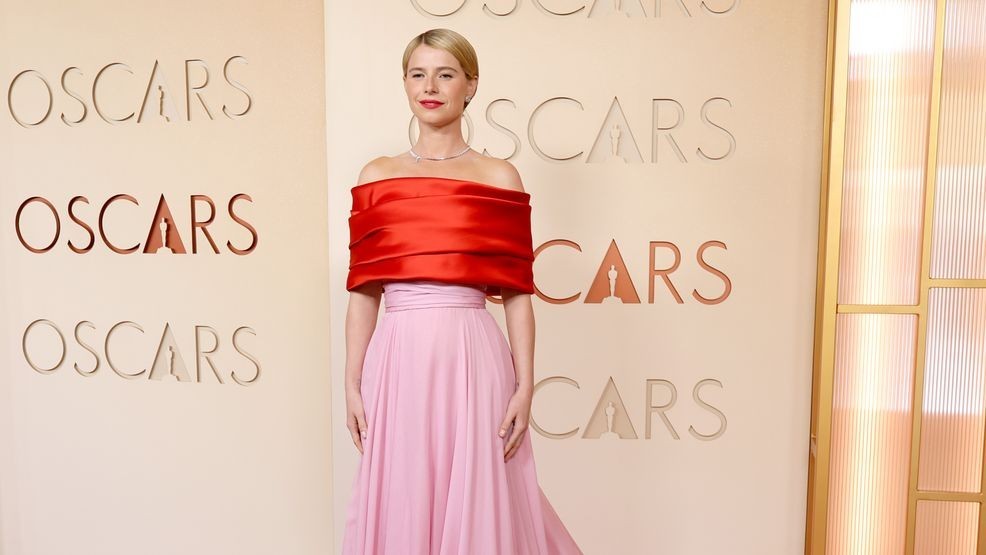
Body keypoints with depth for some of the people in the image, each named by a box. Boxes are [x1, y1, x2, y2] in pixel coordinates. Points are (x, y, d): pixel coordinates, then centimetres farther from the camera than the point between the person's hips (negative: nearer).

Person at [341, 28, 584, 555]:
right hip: (399, 360, 2)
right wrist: (352, 384, 3)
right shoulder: (377, 175, 9)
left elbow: (518, 294, 1)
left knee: (477, 505, 8)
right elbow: (362, 291, 7)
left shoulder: (499, 177, 3)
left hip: (473, 357, -1)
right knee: (401, 506, 12)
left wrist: (525, 386, -4)